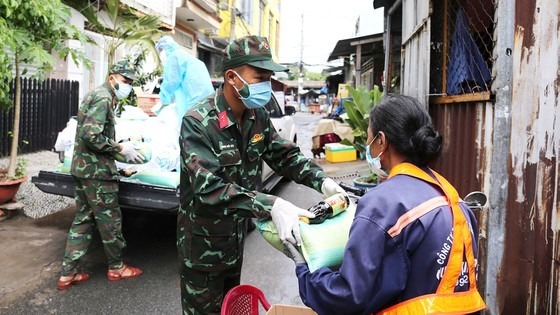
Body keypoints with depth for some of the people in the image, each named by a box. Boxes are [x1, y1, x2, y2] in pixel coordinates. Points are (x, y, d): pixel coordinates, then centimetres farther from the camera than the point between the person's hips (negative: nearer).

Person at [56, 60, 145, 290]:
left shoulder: (96, 95, 17)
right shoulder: (103, 98, -15)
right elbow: (91, 136, -24)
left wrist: (120, 149, 14)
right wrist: (121, 148, -15)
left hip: (82, 168, 10)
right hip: (97, 170, -10)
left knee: (83, 220, 13)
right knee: (109, 219, 4)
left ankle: (67, 274, 17)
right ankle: (116, 267, 19)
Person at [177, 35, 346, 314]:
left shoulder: (258, 117, -4)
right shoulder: (198, 122, -26)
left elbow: (285, 155, 3)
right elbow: (209, 188, -35)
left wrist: (323, 182, -15)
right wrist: (271, 206, -44)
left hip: (236, 236, 7)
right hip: (203, 244, -6)